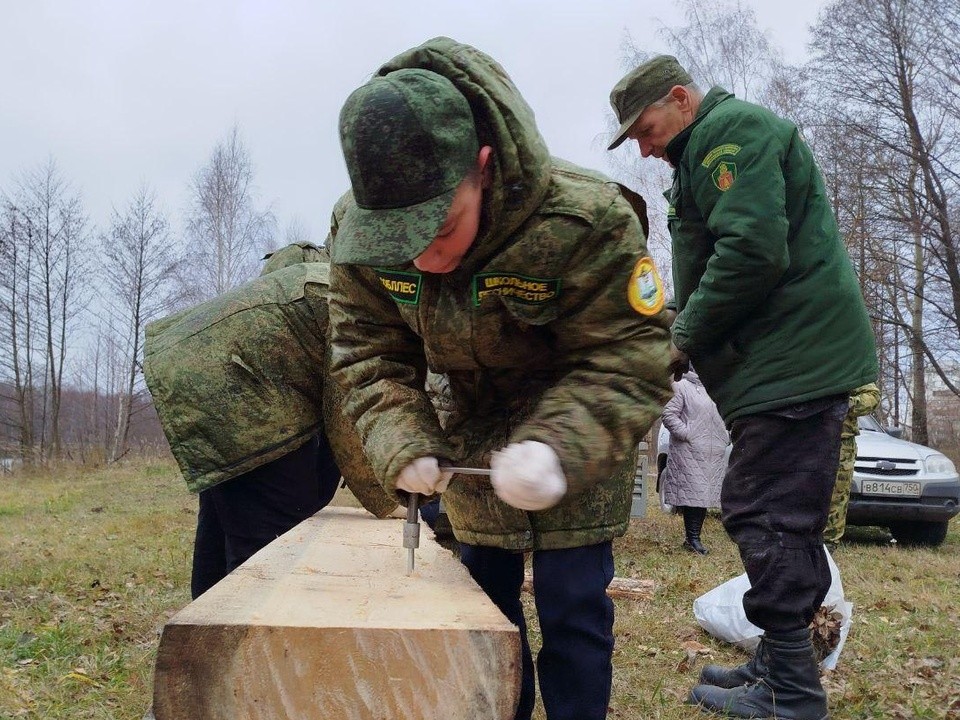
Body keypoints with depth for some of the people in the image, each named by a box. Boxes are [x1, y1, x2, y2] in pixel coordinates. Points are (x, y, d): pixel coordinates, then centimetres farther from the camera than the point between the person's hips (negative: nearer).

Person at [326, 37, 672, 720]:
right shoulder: (356, 232, -21)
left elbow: (631, 361, -30)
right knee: (487, 593, 14)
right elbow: (370, 355, -12)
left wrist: (558, 446, -47)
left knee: (572, 604, -3)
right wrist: (402, 442, -30)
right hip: (476, 427, 4)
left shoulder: (585, 221, -36)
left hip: (582, 422, -4)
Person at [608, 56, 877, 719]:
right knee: (786, 521, 13)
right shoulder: (706, 154, 24)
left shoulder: (735, 130, -8)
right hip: (795, 360, 11)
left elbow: (752, 252, -21)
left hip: (794, 359, -11)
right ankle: (782, 666, 23)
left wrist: (685, 338, -11)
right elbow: (711, 267, 24)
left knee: (766, 517, -8)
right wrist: (686, 340, 9)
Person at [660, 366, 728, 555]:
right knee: (693, 494, -9)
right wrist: (686, 433, -16)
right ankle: (692, 539, -2)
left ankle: (693, 537, 12)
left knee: (705, 494, 6)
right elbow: (668, 415, -11)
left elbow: (722, 417, 28)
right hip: (690, 452, -7)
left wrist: (725, 436, 14)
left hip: (713, 454, 7)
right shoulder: (681, 387, -4)